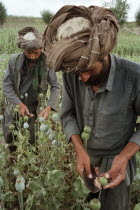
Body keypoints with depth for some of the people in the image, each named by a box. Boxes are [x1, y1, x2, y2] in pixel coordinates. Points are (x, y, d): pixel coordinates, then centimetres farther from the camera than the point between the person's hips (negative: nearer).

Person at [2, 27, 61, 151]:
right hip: (13, 109, 2)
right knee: (10, 142, 16)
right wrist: (19, 104, -19)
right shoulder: (14, 60, -11)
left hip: (35, 110, -1)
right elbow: (6, 86, -8)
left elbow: (56, 87, -12)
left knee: (31, 143, 8)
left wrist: (49, 107, -26)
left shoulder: (46, 63, -14)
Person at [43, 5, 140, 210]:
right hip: (84, 155, 3)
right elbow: (68, 115, -6)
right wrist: (80, 151, -19)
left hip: (117, 161, -3)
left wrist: (123, 157, -27)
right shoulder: (71, 75, -16)